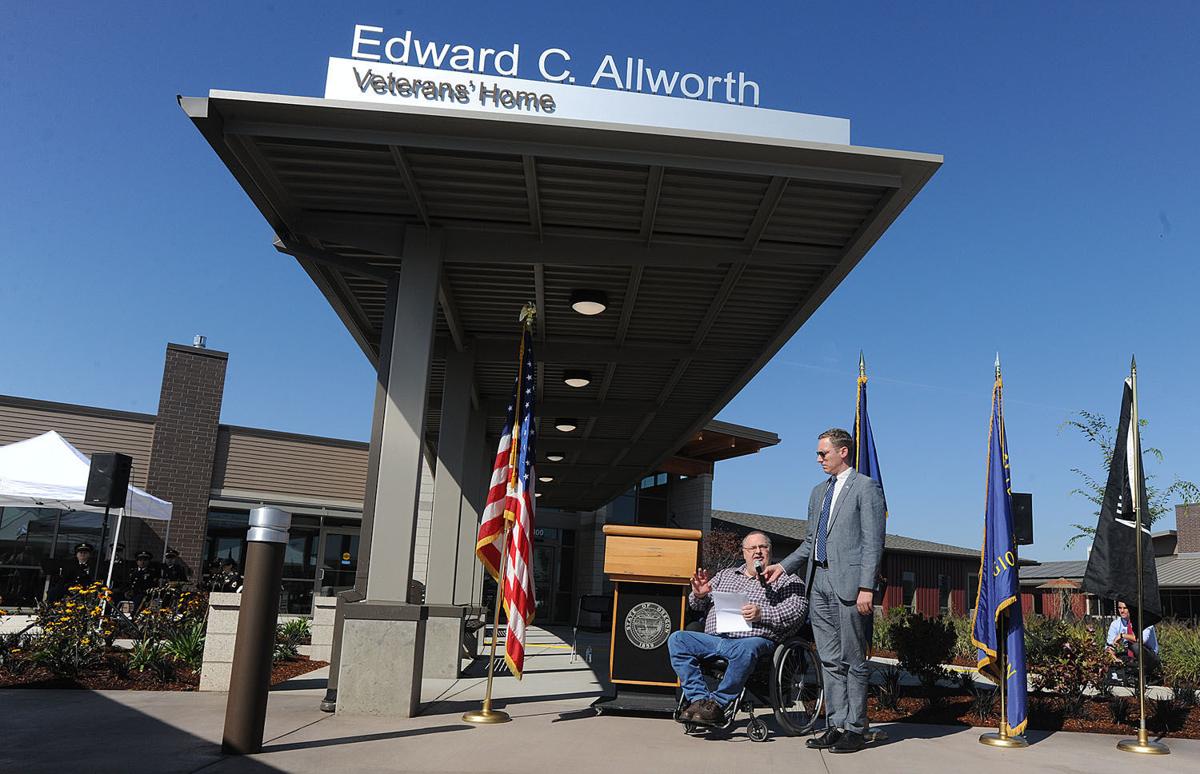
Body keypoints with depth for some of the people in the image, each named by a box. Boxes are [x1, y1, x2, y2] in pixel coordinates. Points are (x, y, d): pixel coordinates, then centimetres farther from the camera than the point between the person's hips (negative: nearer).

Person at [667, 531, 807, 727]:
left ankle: (718, 703, -25)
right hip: (713, 639, 5)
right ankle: (699, 699, -22)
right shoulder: (725, 575, 28)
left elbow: (798, 609, -3)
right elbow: (696, 605, 29)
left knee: (747, 649, -39)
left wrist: (762, 614, -16)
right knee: (677, 639, -18)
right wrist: (699, 595, 4)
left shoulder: (785, 579, 15)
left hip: (754, 639, -4)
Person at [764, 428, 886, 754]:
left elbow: (873, 542, -9)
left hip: (849, 584, -7)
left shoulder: (866, 487, -3)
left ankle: (854, 730, 9)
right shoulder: (819, 492, 19)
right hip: (819, 583, 7)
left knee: (853, 662, 1)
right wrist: (783, 566, 12)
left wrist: (866, 587, -16)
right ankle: (836, 725, 18)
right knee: (830, 661, 11)